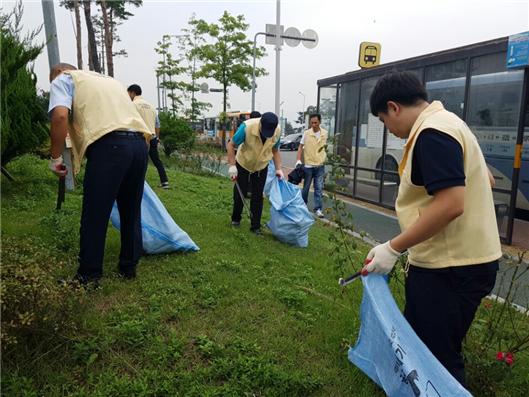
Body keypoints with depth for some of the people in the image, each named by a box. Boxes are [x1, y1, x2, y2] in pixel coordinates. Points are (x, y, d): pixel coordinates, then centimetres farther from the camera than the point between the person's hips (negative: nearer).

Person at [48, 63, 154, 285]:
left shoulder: (64, 79, 15)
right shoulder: (109, 80, 36)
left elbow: (60, 115, -4)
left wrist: (55, 157, 3)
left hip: (108, 146, -6)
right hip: (139, 144, 7)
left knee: (95, 215, 5)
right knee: (131, 212, 16)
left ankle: (89, 274, 16)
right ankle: (129, 267, 27)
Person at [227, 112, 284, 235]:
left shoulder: (277, 131, -20)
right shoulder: (247, 127, -32)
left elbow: (275, 150, -2)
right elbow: (231, 145, -20)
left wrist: (278, 169, -11)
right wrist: (232, 166, -24)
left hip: (261, 167, 2)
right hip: (243, 165, -2)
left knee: (257, 197, 4)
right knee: (239, 194, 7)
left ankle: (256, 226, 14)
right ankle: (235, 219, 30)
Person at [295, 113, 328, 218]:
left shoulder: (325, 133, 2)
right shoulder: (306, 133, -6)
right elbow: (300, 147, -2)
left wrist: (324, 158, 13)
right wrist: (298, 161, -12)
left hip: (320, 165, 2)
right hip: (308, 165, -1)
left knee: (319, 188, 0)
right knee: (306, 187, 9)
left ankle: (318, 209, 5)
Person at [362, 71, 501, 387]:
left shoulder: (432, 133, -19)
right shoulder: (443, 123, 13)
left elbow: (450, 204, -28)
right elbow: (482, 180, 21)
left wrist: (394, 248, -20)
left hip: (452, 268, -10)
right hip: (455, 260, 10)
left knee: (439, 360, 4)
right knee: (418, 345, 23)